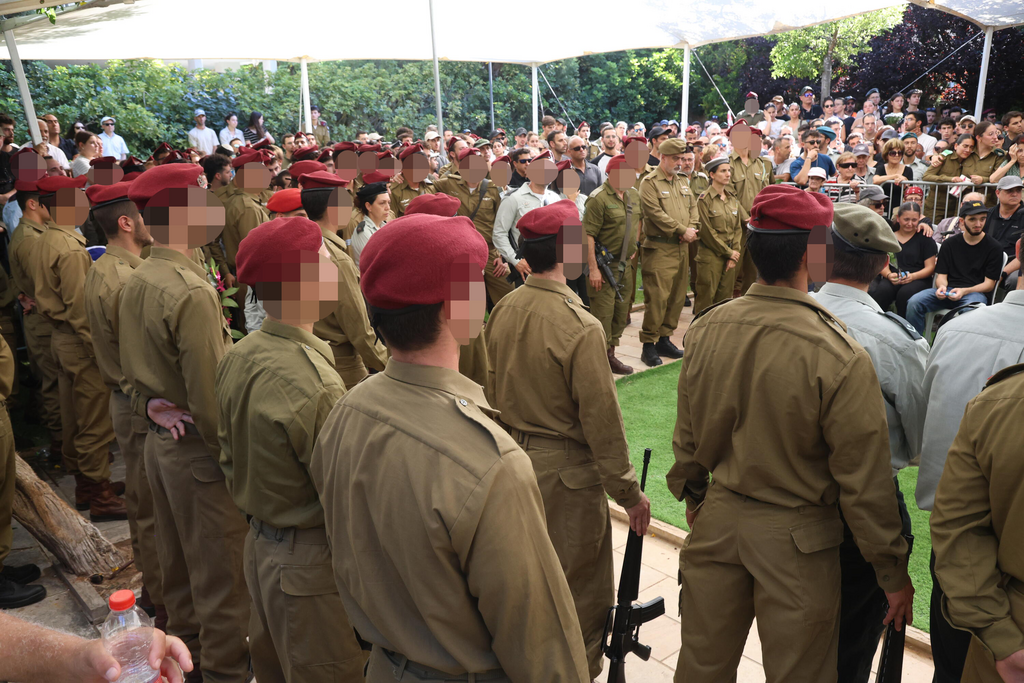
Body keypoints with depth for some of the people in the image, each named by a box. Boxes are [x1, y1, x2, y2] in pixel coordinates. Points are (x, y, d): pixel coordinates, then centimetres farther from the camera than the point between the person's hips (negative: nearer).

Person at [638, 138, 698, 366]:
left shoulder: (682, 181, 18)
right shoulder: (649, 183, -7)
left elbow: (693, 207, 17)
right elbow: (657, 214, -16)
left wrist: (691, 230, -3)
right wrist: (682, 230, -14)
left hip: (682, 249, 8)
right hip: (659, 250, -8)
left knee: (677, 296, 10)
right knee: (657, 298, -9)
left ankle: (664, 338, 21)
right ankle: (648, 345, -2)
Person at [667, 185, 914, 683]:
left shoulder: (705, 329, -9)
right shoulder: (840, 356, -23)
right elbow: (864, 480, -15)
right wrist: (893, 572, -1)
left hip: (717, 517, 4)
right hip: (796, 539, -4)